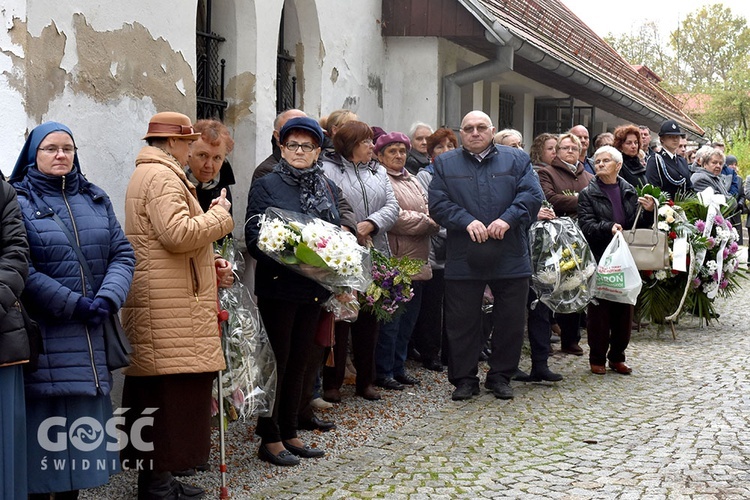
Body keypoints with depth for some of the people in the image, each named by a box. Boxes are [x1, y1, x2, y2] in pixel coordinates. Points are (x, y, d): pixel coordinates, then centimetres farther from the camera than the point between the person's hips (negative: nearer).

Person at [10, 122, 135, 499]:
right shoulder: (17, 201, -1)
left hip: (93, 338, 5)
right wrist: (74, 305, -15)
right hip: (45, 338, -5)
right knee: (45, 421, -4)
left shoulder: (95, 199, 15)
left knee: (83, 422, 8)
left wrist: (108, 298, -10)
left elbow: (122, 254, 9)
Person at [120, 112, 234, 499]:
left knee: (156, 392, 13)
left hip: (162, 302, 11)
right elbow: (179, 234, -24)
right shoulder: (162, 177, -12)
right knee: (171, 390, -8)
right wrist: (219, 214, -9)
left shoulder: (149, 174, 24)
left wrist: (211, 265, 17)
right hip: (168, 306, -11)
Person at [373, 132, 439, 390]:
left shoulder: (412, 181, 20)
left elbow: (428, 210, 16)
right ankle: (383, 372, 6)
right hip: (394, 260, -9)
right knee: (390, 320, -3)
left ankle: (398, 367, 24)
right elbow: (395, 218, -18)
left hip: (417, 261, 9)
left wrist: (430, 222, -7)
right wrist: (429, 222, -9)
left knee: (408, 318, 14)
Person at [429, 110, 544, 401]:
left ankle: (500, 377, 22)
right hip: (463, 260, 0)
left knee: (510, 321, 7)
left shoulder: (517, 159, 9)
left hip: (510, 257, 0)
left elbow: (532, 195, -3)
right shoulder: (445, 164, 9)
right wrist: (466, 221, -16)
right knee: (462, 322, 5)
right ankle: (464, 378, 18)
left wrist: (507, 219, -18)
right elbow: (438, 204, -1)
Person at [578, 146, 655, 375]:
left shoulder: (629, 192, 11)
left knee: (624, 309, 9)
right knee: (599, 309, 0)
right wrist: (608, 227, -28)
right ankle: (597, 358, 11)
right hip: (600, 259, -4)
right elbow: (586, 225, -12)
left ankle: (617, 356, 21)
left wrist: (649, 211, -4)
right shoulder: (588, 194, -1)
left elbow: (639, 225, 14)